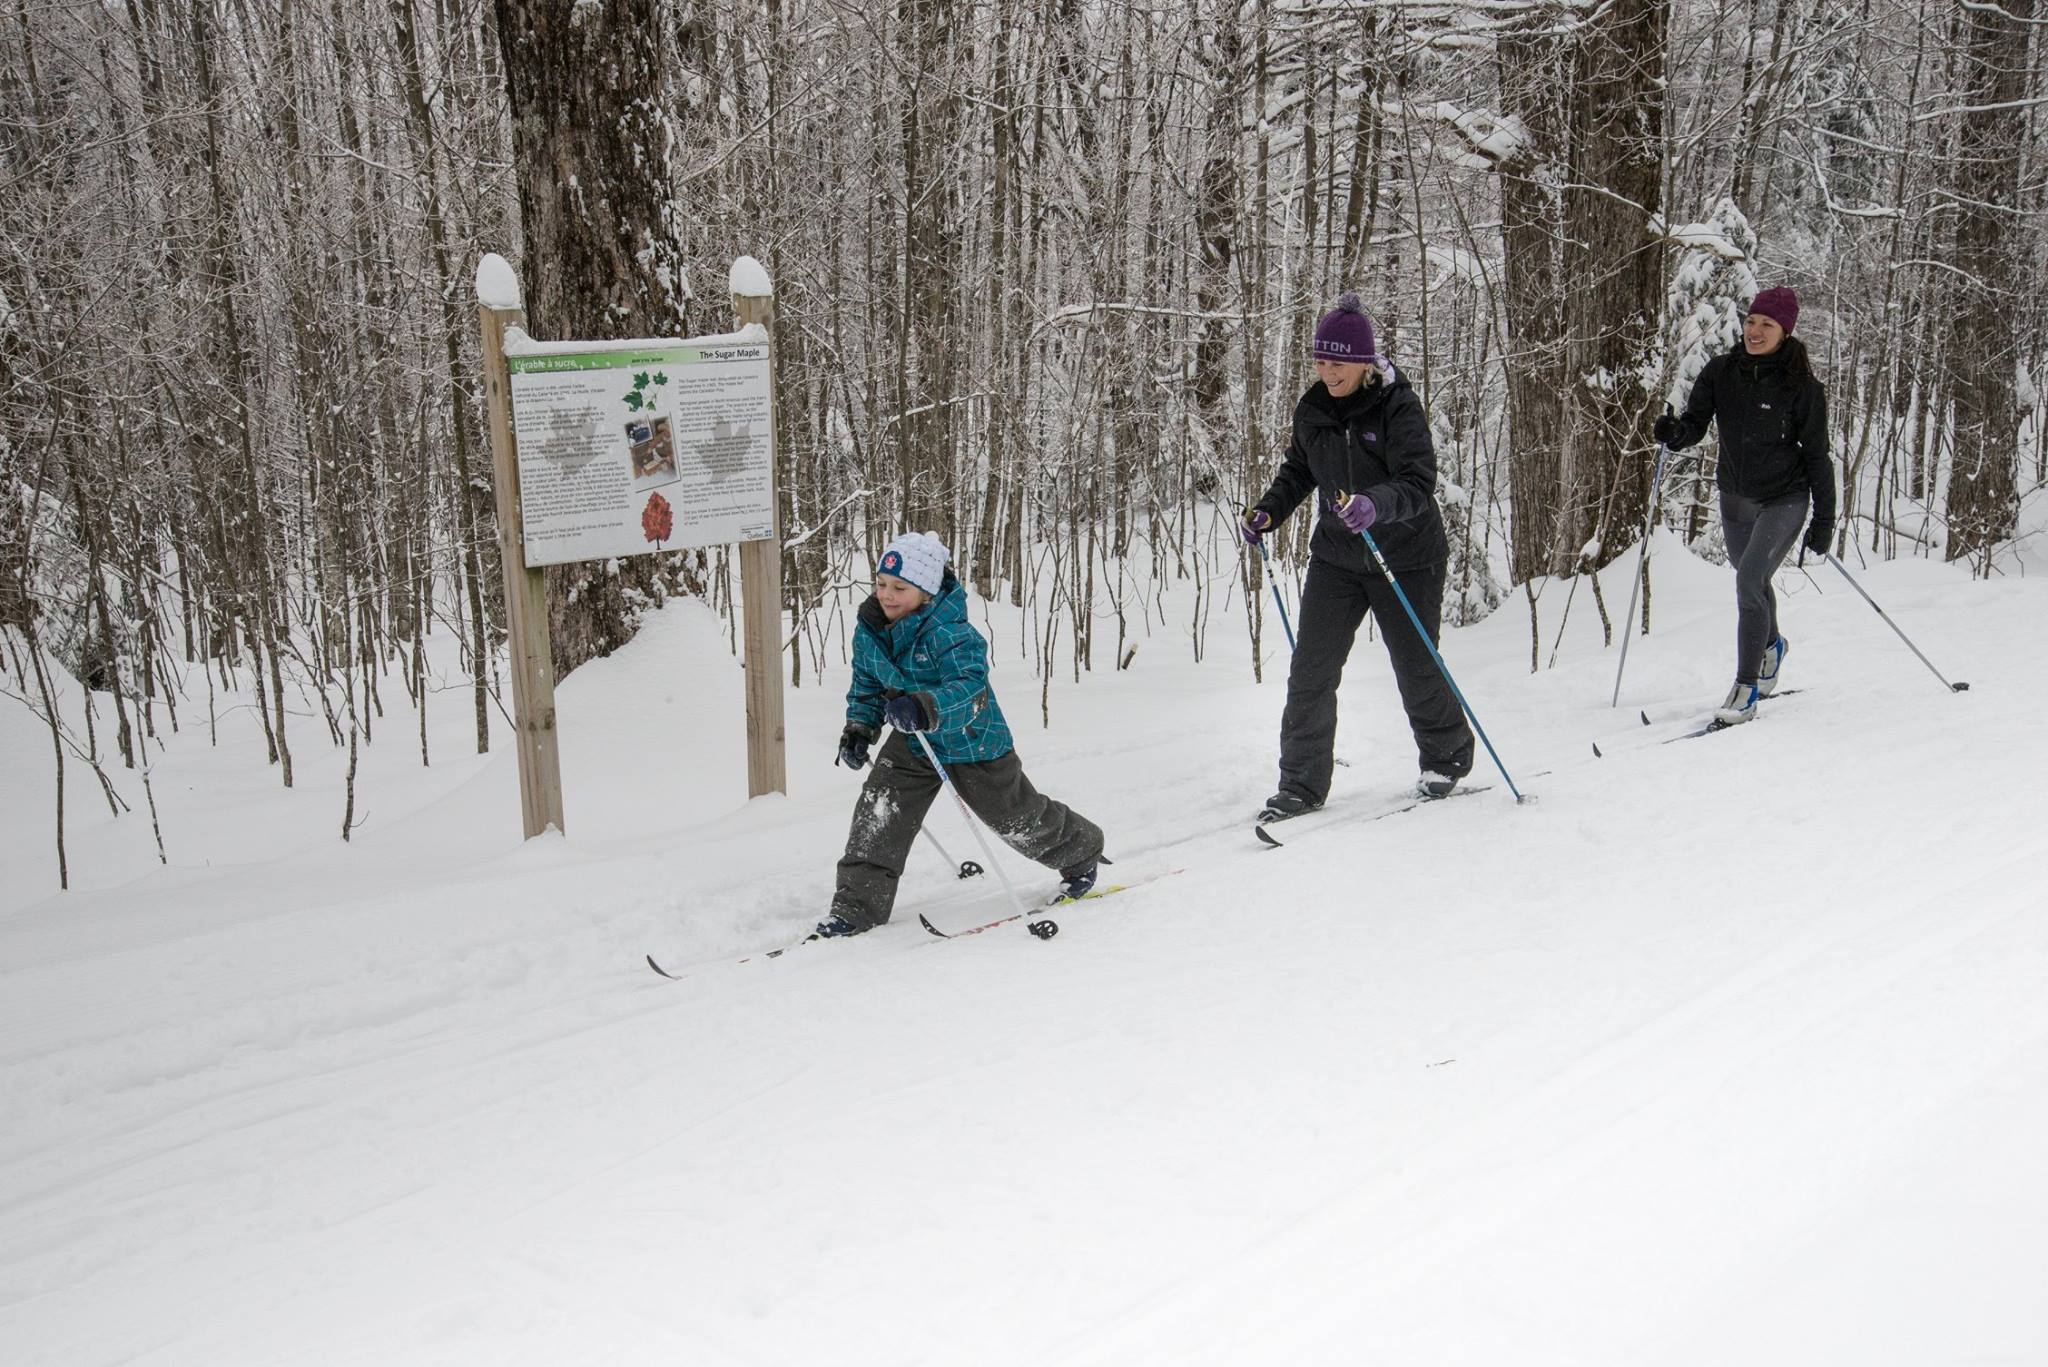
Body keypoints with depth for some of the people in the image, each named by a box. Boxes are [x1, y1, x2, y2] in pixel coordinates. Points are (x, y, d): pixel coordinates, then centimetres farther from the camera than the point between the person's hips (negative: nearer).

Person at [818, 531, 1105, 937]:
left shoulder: (950, 633, -31)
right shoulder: (869, 630, -7)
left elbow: (970, 686, -44)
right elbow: (866, 684, 10)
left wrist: (925, 708, -60)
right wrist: (859, 728, -2)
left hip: (972, 743, -6)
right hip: (913, 741, 6)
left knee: (1017, 818, 12)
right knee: (877, 814, -9)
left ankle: (1081, 856, 40)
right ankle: (856, 907, -2)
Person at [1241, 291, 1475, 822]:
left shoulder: (1398, 407, -17)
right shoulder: (1312, 409, -1)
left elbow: (1419, 483, -25)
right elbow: (1297, 470, 16)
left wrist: (1375, 505, -44)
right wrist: (1269, 510, -1)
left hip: (1405, 558, -4)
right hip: (1336, 555, 4)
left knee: (1416, 667, 8)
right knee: (1310, 669, -4)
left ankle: (1447, 758, 34)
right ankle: (1302, 784, 5)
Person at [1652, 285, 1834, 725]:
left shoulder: (1802, 387, -14)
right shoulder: (1721, 371, -5)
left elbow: (1816, 454, -8)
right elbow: (1695, 423, -7)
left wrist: (1824, 519, -7)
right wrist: (1674, 432, -32)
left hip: (1784, 499, -5)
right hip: (1734, 497, 5)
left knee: (1749, 582, -21)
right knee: (1752, 584, 24)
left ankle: (1746, 689, -13)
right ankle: (1771, 645, 54)